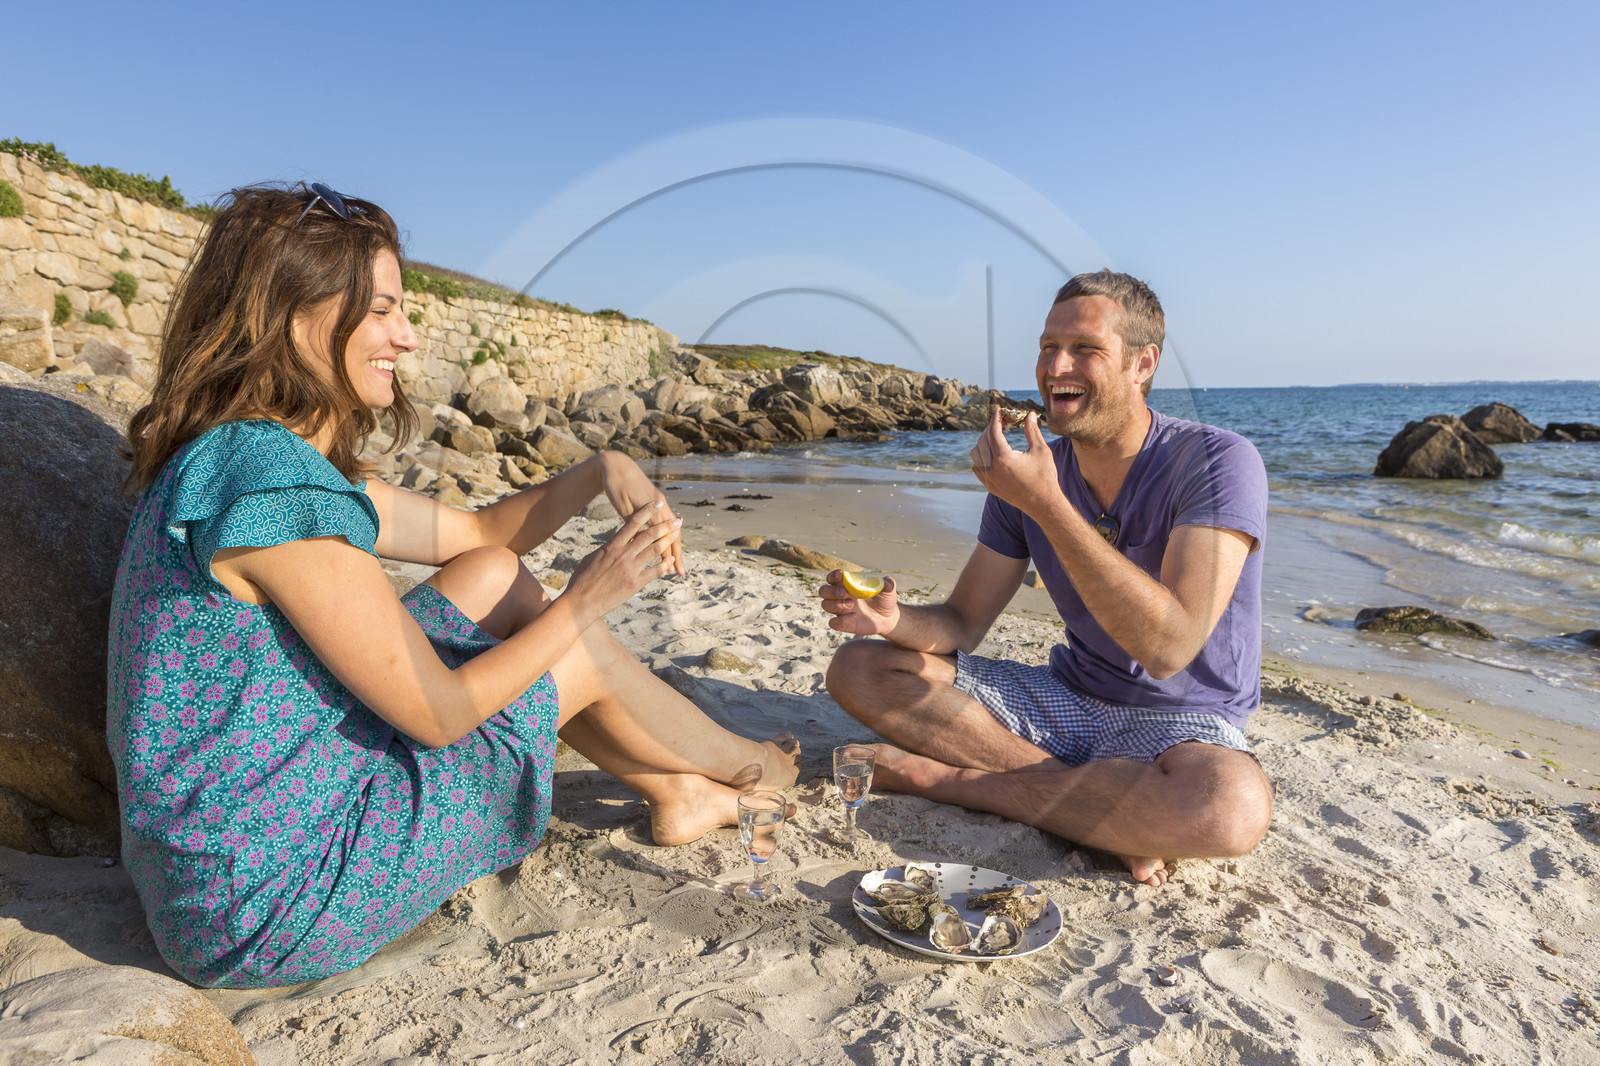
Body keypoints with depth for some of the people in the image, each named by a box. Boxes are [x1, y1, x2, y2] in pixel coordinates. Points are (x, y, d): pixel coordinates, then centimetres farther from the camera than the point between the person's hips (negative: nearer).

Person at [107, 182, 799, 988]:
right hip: (271, 904, -9)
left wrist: (600, 472, -3)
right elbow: (437, 714, -22)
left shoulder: (240, 453, 4)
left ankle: (673, 793, 24)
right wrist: (584, 599, -12)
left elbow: (479, 532, 11)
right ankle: (750, 770, 29)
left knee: (495, 576, 8)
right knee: (585, 655, -2)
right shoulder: (269, 477, -28)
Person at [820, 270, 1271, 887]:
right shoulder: (1028, 470, -2)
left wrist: (1047, 504, -32)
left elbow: (1168, 646, -31)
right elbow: (961, 624, 1)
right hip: (1067, 700, 5)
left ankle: (943, 777, -19)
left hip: (1180, 720, -4)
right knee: (857, 668, -8)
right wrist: (896, 620, -23)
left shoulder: (1216, 462, -18)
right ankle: (1113, 810, -14)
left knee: (1233, 807, -41)